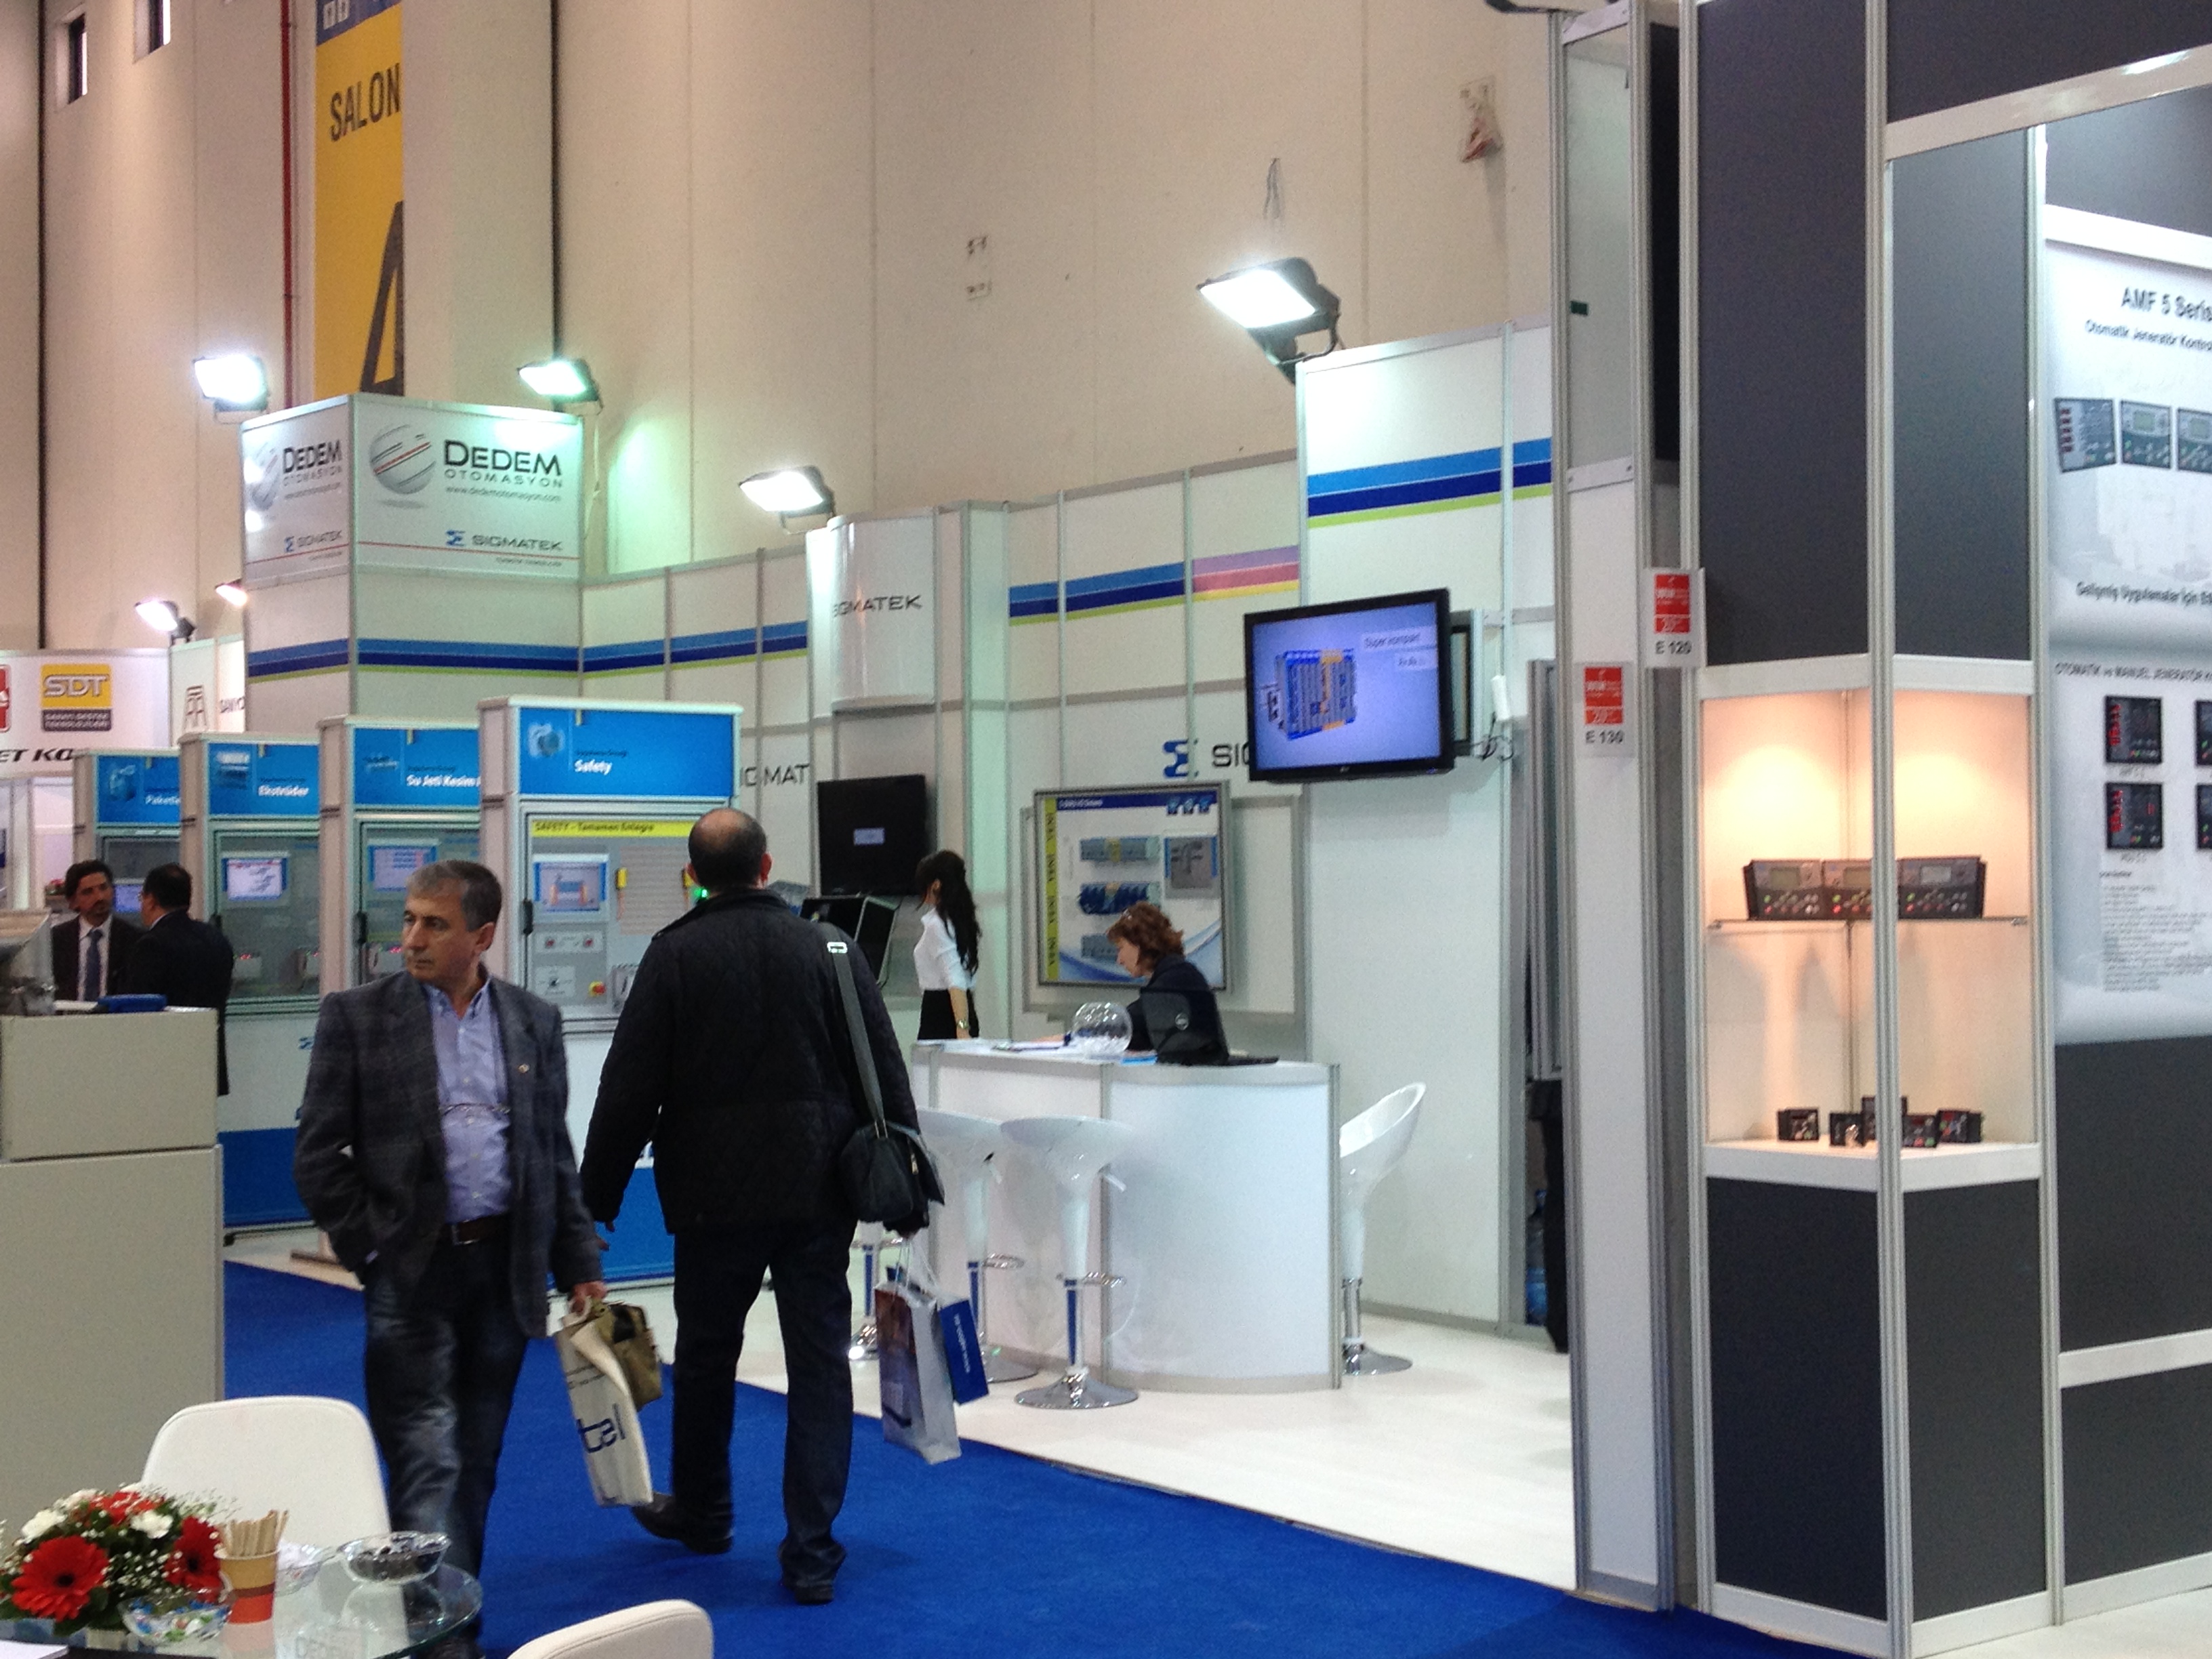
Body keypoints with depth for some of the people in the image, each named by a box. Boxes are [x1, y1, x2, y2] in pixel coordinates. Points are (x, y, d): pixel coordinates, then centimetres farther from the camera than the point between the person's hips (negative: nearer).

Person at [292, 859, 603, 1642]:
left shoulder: (535, 1021, 7)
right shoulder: (357, 1016, -2)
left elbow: (555, 1157, 12)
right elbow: (318, 1156, -1)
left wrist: (580, 1269, 8)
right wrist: (368, 1249, -6)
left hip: (506, 1268, 3)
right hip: (412, 1274, -3)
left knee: (474, 1465, 12)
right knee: (428, 1467, -8)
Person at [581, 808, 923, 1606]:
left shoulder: (674, 955, -7)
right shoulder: (826, 948, -2)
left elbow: (629, 1090, -7)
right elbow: (885, 1077, 0)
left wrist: (598, 1201, 1)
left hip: (716, 1192, -1)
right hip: (817, 1193, 1)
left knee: (706, 1353, 17)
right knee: (819, 1360, 5)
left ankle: (699, 1511, 36)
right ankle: (811, 1550, 4)